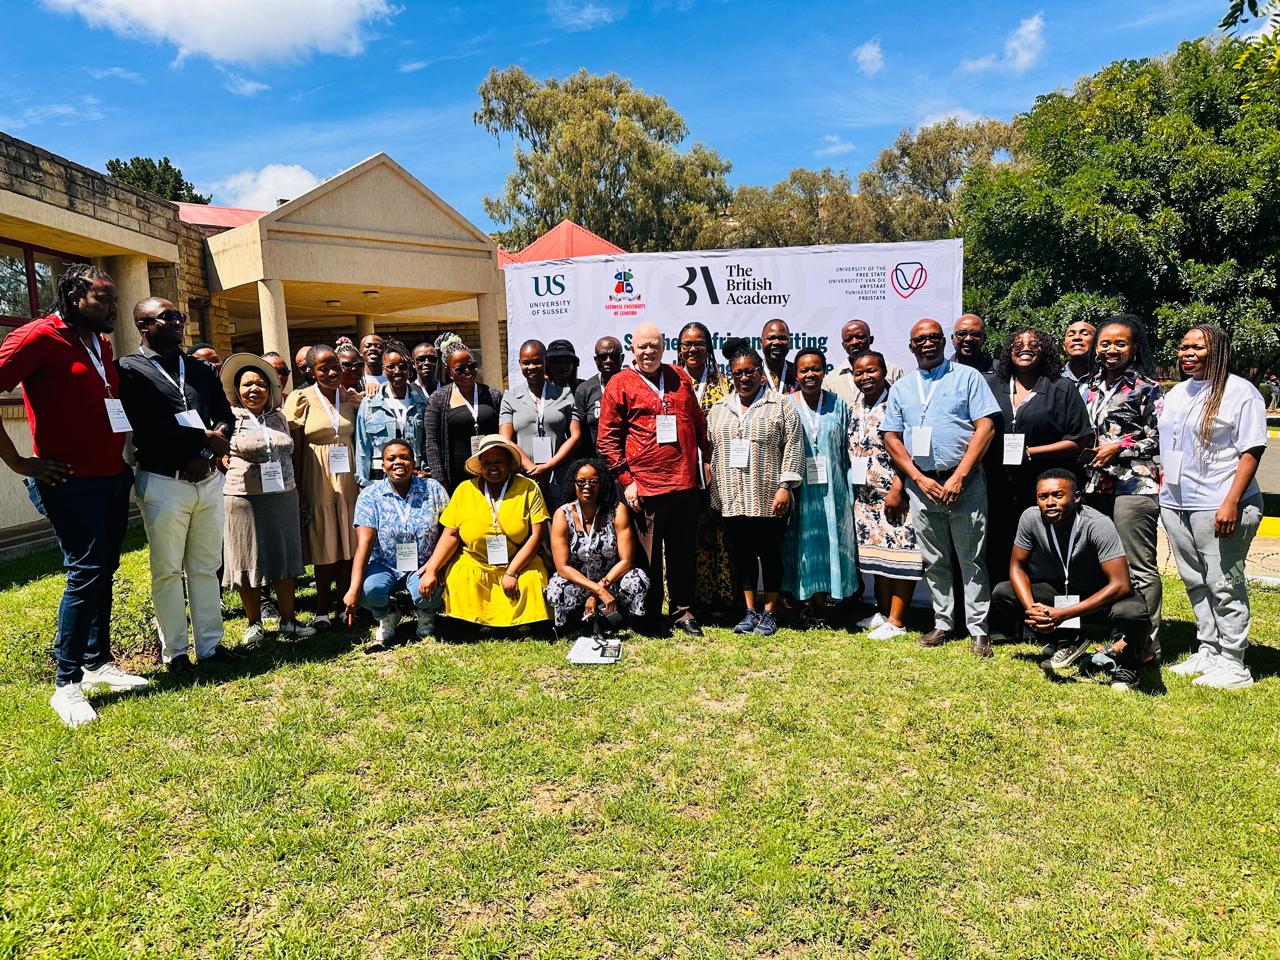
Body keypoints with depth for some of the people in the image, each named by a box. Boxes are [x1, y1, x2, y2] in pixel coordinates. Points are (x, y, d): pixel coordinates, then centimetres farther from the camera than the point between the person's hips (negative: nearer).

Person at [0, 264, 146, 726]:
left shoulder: (101, 344, 14)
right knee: (86, 574, -6)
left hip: (113, 477, 8)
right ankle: (66, 684, 7)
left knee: (103, 571, 13)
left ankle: (98, 663, 25)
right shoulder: (40, 336, -10)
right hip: (71, 481, -8)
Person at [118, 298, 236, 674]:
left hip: (209, 481, 5)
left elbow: (226, 418, 10)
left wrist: (206, 456, -8)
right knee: (168, 572, 5)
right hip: (164, 484, -5)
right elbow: (149, 430, -16)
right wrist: (207, 439, -10)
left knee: (206, 568, 11)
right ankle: (174, 652, 17)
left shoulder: (201, 370, 14)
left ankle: (210, 645, 20)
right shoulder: (129, 371, -3)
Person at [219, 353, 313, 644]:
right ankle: (254, 623, 19)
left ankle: (288, 620, 18)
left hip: (282, 497, 4)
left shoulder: (279, 417, 11)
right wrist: (233, 470, -13)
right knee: (248, 562, 5)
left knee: (284, 559, 8)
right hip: (244, 499, -4)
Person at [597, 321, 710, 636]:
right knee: (648, 554, 6)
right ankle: (650, 614, 19)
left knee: (682, 550, 12)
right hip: (645, 486, -4)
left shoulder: (679, 378, 13)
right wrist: (626, 480, -8)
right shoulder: (620, 384, 0)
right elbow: (607, 439, -4)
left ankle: (683, 611, 23)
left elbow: (699, 422, 21)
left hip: (684, 482, 4)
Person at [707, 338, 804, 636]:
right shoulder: (718, 410, 13)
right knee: (742, 555, 10)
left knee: (770, 554, 4)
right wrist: (713, 495, 9)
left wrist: (785, 486, -12)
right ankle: (750, 611, 21)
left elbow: (793, 448, -5)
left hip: (768, 499, -4)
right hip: (732, 499, 4)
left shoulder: (781, 405, 0)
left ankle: (769, 612, 17)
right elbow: (710, 452, 13)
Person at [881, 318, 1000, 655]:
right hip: (921, 483, 3)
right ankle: (943, 624, 22)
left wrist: (957, 478, -12)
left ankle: (979, 630, 9)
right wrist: (920, 479, -5)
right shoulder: (901, 388, 12)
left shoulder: (968, 377, 2)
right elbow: (891, 438, 8)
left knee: (971, 559, 1)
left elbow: (985, 427, -6)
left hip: (964, 482, -3)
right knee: (934, 561, 10)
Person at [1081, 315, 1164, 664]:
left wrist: (1119, 447, -11)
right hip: (1096, 485, 7)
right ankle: (1119, 634, 24)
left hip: (1134, 485, -7)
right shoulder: (1091, 386, 16)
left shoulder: (1147, 388, -1)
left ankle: (1148, 643, 5)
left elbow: (1160, 439, -5)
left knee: (1139, 568, -4)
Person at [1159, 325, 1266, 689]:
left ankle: (1233, 664, 8)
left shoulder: (1240, 392, -5)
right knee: (1195, 583, 13)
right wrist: (1163, 489, 16)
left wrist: (1232, 503, -18)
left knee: (1224, 585, -2)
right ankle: (1208, 651, 25)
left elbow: (1251, 452, -11)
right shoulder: (1175, 394, 17)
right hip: (1174, 505, 7)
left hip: (1218, 508, -7)